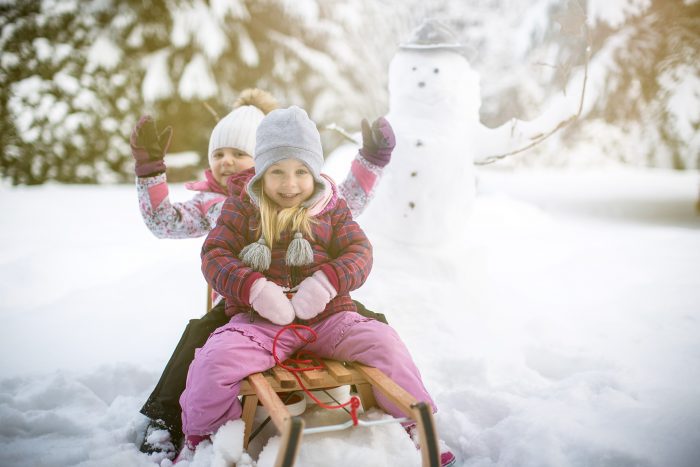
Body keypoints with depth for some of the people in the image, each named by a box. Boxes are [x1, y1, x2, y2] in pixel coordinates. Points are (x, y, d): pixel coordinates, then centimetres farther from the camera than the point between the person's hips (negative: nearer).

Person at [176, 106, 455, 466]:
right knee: (216, 359, -29)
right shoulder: (242, 207, 7)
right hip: (260, 320, -1)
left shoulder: (332, 207, 11)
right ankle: (198, 437, 3)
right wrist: (253, 288, -20)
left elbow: (359, 251, 2)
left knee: (382, 341, -21)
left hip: (327, 316, 1)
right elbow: (214, 255, -2)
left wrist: (328, 280, -20)